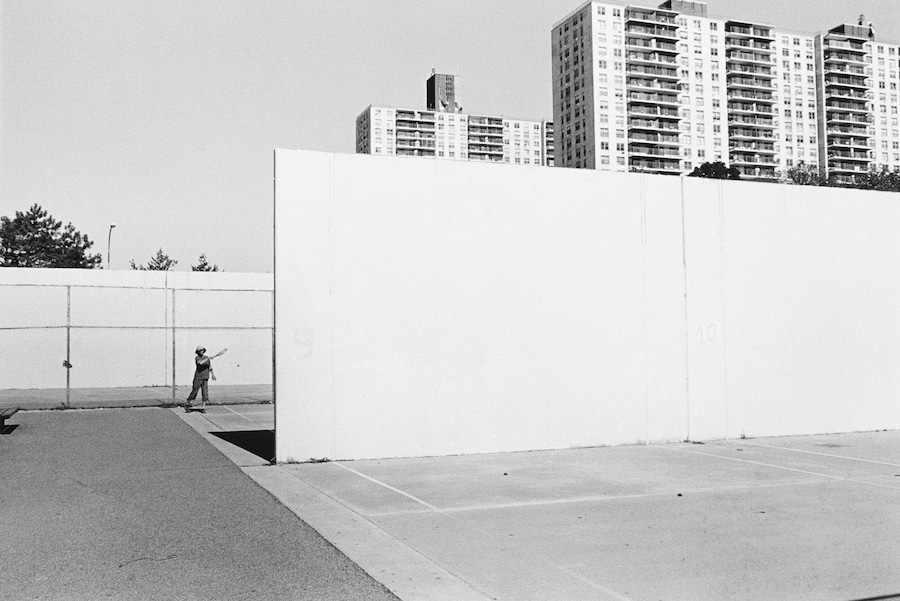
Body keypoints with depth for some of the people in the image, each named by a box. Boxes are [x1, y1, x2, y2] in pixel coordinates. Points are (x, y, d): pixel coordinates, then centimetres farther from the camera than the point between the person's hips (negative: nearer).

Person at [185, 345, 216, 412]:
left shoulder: (207, 358, 11)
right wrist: (207, 359, -25)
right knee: (194, 391, -1)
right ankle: (187, 404, 17)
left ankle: (202, 408, 1)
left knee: (205, 393, -4)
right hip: (198, 378, -3)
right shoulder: (196, 358, -2)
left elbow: (210, 367, 18)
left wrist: (213, 374, 6)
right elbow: (200, 363, -23)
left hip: (205, 378, 3)